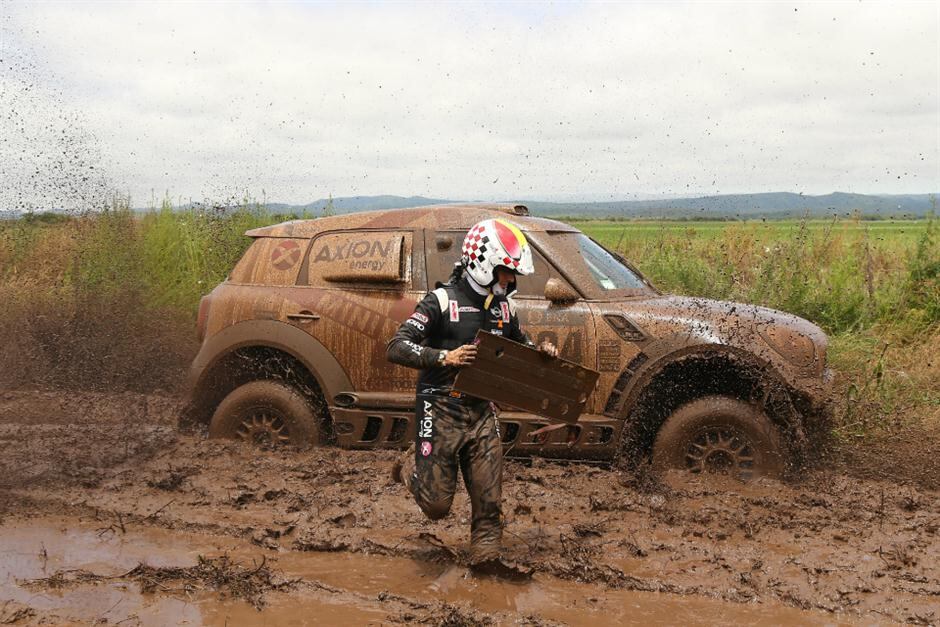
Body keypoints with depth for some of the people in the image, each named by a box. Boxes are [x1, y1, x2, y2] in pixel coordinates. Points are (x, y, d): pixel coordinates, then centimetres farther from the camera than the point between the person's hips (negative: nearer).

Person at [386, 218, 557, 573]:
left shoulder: (504, 306, 8)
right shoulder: (442, 301, -13)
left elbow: (518, 344, 27)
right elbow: (396, 349, -19)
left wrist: (540, 351, 3)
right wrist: (444, 357, -33)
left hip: (482, 412, 6)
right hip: (442, 411, -5)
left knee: (489, 500, 4)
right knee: (436, 505, 2)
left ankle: (486, 556, 21)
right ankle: (413, 468, 31)